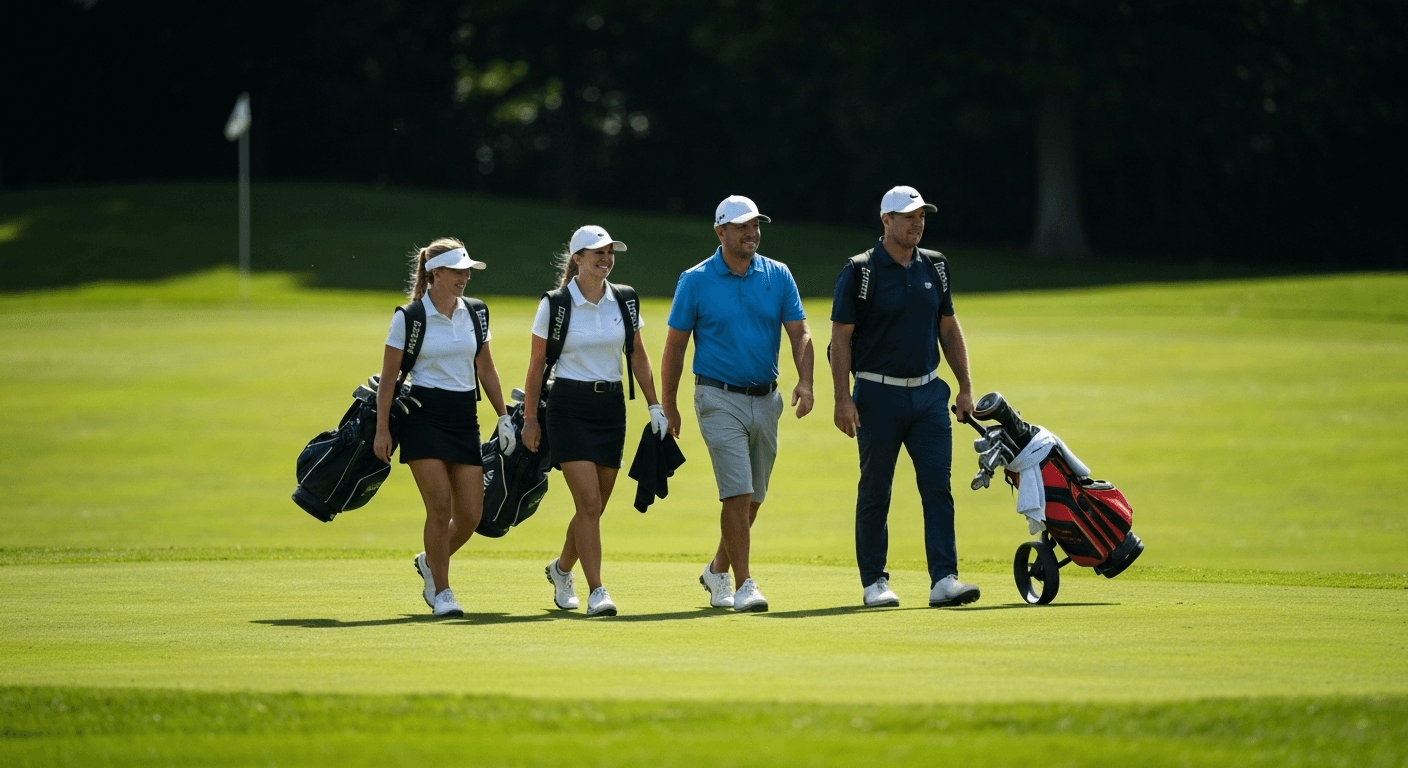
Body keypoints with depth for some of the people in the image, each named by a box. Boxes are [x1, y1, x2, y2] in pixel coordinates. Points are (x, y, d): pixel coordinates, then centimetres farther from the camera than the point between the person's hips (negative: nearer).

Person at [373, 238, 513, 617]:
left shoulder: (474, 314, 8)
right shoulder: (408, 318, -6)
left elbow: (486, 369, 16)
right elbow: (388, 378, -3)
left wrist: (503, 417, 13)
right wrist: (382, 429, -7)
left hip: (464, 417, 5)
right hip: (423, 415, -5)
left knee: (470, 514, -1)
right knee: (440, 506, -13)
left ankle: (430, 563, 27)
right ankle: (442, 592, 1)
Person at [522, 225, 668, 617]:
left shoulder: (623, 301, 4)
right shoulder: (555, 305, -6)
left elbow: (638, 356, 13)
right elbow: (537, 364, 0)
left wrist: (654, 405, 8)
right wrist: (530, 419, -1)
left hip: (611, 406, 5)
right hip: (569, 406, -5)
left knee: (595, 506, 10)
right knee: (589, 502, -14)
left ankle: (561, 568, 35)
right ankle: (597, 593, -13)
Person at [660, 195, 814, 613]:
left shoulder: (778, 276, 5)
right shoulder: (695, 280, -3)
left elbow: (799, 333, 2)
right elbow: (675, 345, 2)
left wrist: (804, 381, -15)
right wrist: (669, 405, 1)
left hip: (766, 400, 4)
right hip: (720, 399, -4)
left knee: (753, 498, 12)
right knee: (737, 492, -14)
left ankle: (718, 571, 31)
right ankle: (744, 585, -13)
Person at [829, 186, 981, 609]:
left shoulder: (934, 266, 9)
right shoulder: (860, 272, -6)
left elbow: (948, 328, 17)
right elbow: (841, 338, -7)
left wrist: (965, 388, 12)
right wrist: (843, 399, -14)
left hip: (928, 394, 4)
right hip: (879, 395, -4)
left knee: (938, 487, -6)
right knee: (875, 492, 4)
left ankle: (944, 580, -9)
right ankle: (874, 582, 13)